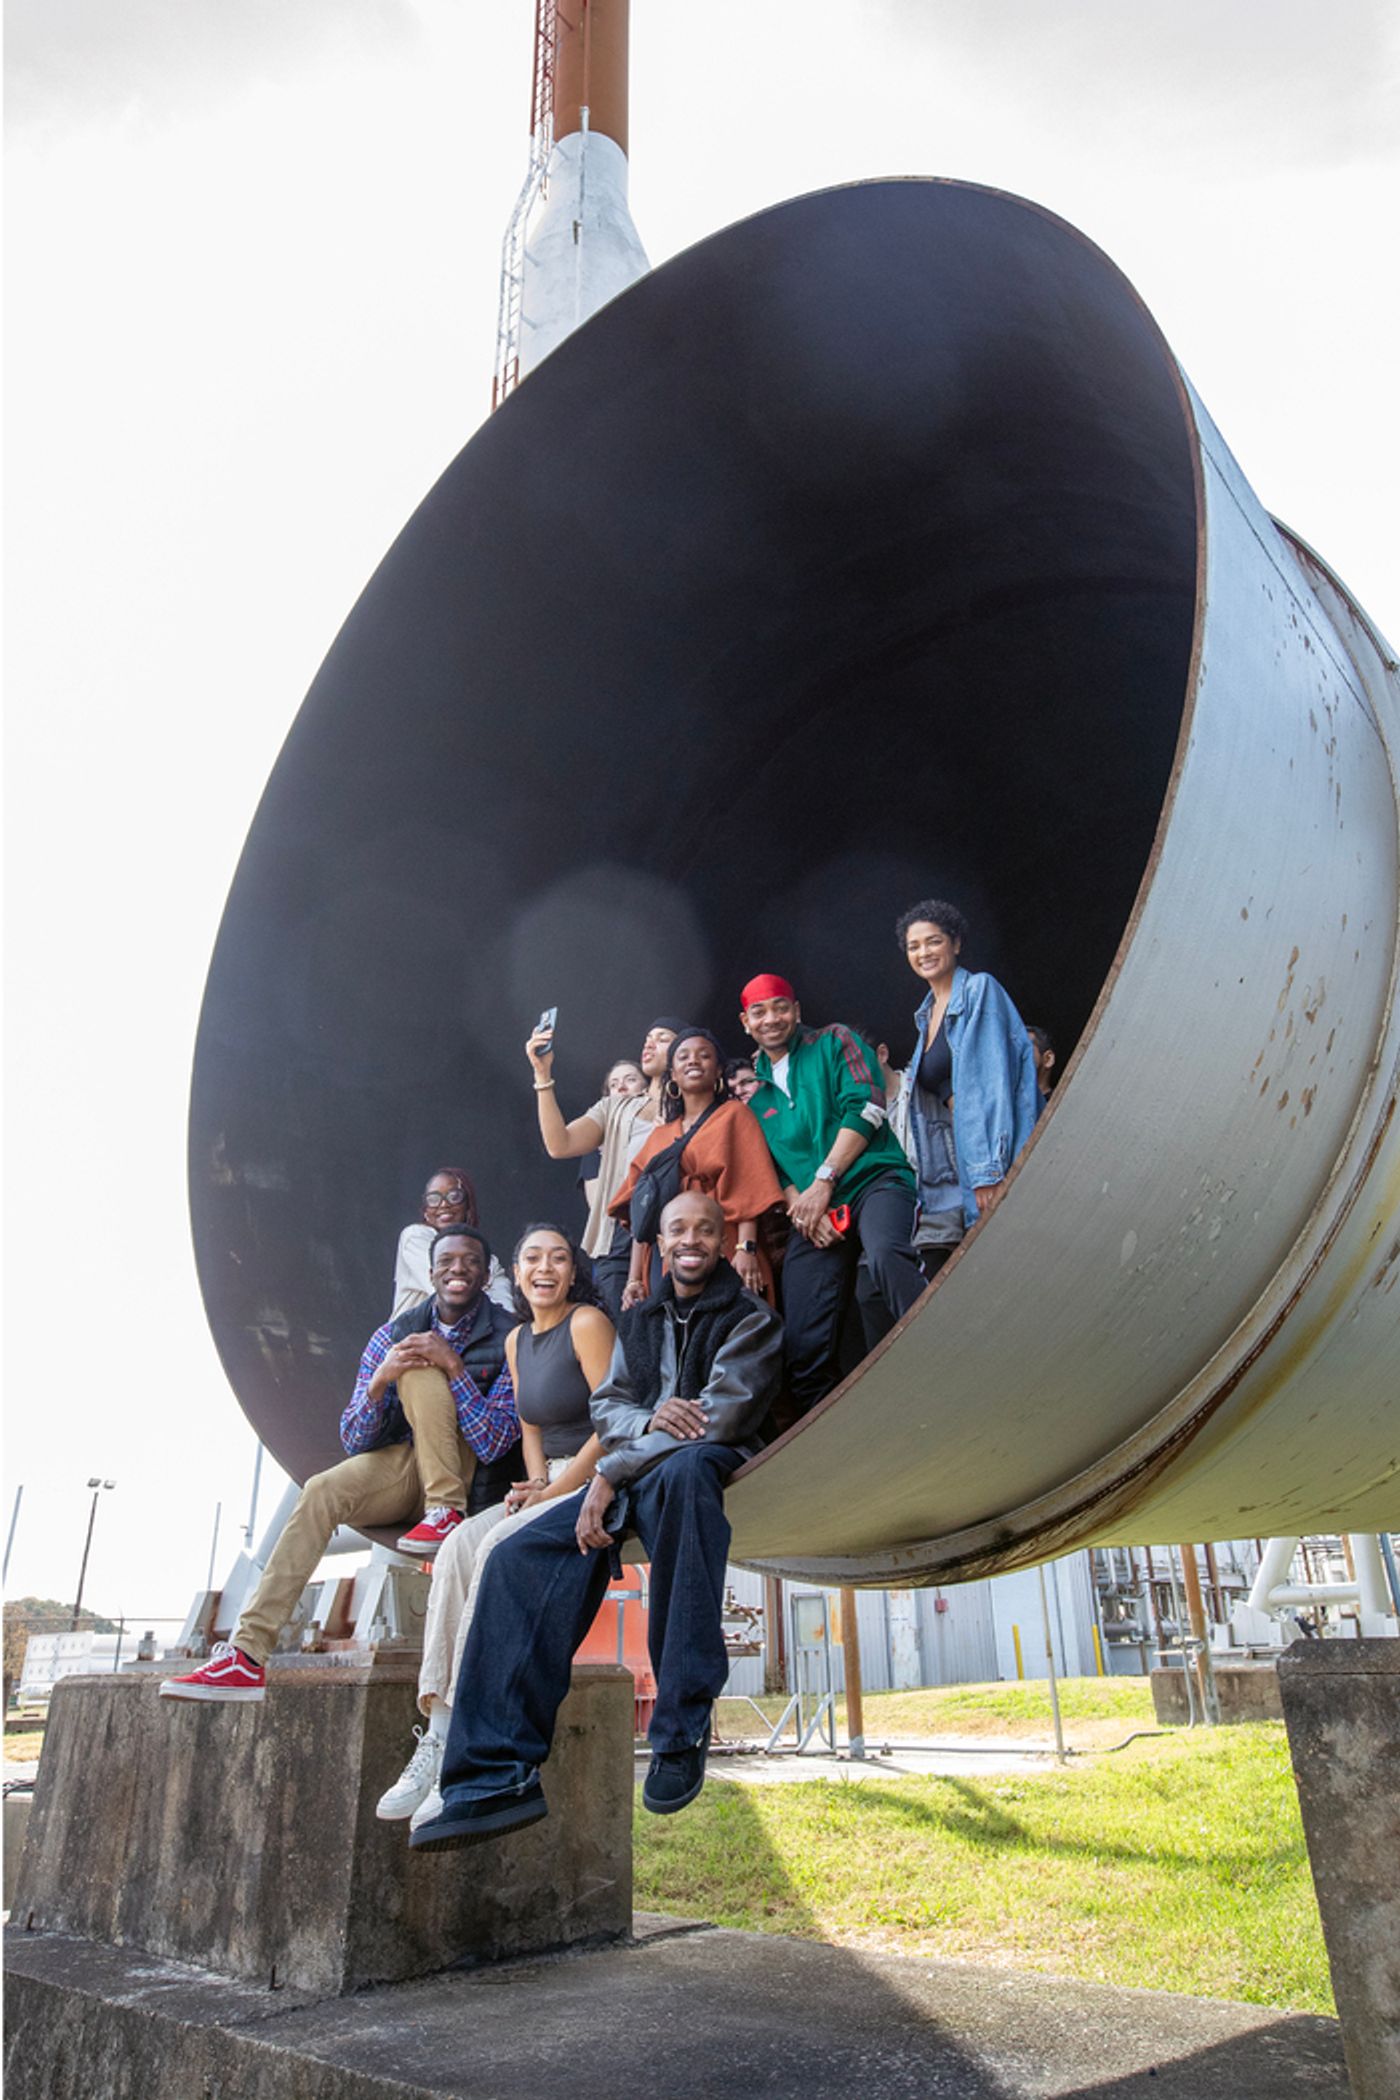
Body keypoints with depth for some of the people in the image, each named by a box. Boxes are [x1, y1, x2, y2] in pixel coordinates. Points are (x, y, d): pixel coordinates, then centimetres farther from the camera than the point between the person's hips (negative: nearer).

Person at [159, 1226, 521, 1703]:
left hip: (469, 1477, -4)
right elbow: (354, 1440, -2)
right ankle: (248, 1653, -27)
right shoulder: (392, 1336, 3)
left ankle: (446, 1512, -20)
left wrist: (454, 1366, -27)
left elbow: (495, 1443, -15)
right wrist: (379, 1381, -23)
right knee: (321, 1493, -26)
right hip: (400, 1469, 4)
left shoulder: (507, 1338, -8)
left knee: (419, 1370, -23)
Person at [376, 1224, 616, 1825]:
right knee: (460, 1545, -17)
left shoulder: (587, 1324, -10)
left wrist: (554, 1490, -14)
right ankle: (438, 1734, -19)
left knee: (500, 1548, -26)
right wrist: (535, 1483, -1)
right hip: (549, 1487, 7)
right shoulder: (517, 1340, 14)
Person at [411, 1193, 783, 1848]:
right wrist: (648, 1420, -11)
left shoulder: (750, 1318, 2)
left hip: (706, 1465, -6)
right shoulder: (638, 1321, 22)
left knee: (683, 1468, -42)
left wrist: (612, 1473, -14)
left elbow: (721, 1417, -10)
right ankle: (499, 1776, -23)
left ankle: (681, 1732, -36)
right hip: (633, 1477, 6)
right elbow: (607, 1406, 15)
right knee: (519, 1556, -19)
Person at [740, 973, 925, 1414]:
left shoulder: (833, 1043, 12)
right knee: (805, 1347, -4)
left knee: (885, 1254, -39)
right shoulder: (753, 1090, 23)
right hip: (811, 1216, 4)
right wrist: (799, 1207, -3)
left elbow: (864, 1106, -2)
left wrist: (824, 1181, -9)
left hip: (873, 1180, -4)